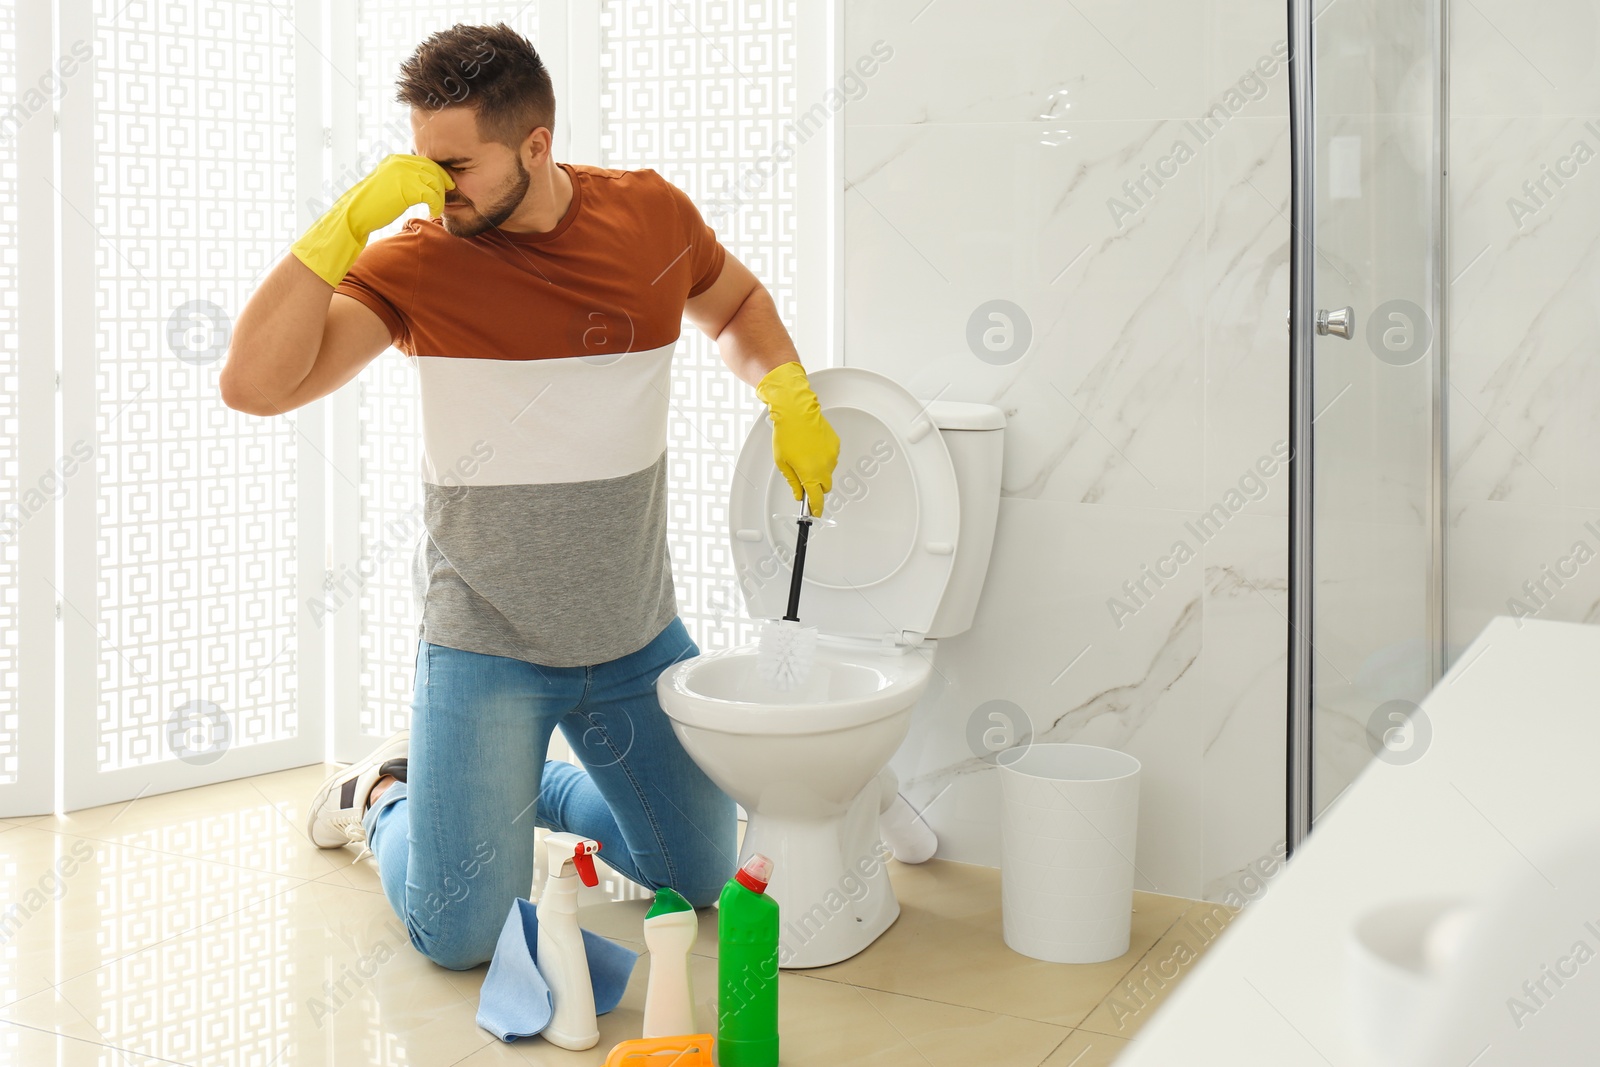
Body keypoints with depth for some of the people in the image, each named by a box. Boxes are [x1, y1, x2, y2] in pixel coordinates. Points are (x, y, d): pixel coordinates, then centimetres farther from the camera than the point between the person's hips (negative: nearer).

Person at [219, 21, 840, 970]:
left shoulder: (650, 214, -4)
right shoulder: (417, 260, -14)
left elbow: (738, 304, 17)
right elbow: (255, 384, -26)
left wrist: (792, 398, -1)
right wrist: (350, 220, -31)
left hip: (637, 635, 4)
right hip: (487, 646, -4)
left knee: (702, 876, 17)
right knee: (459, 934, -6)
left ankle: (509, 780, 38)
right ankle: (390, 795, 26)